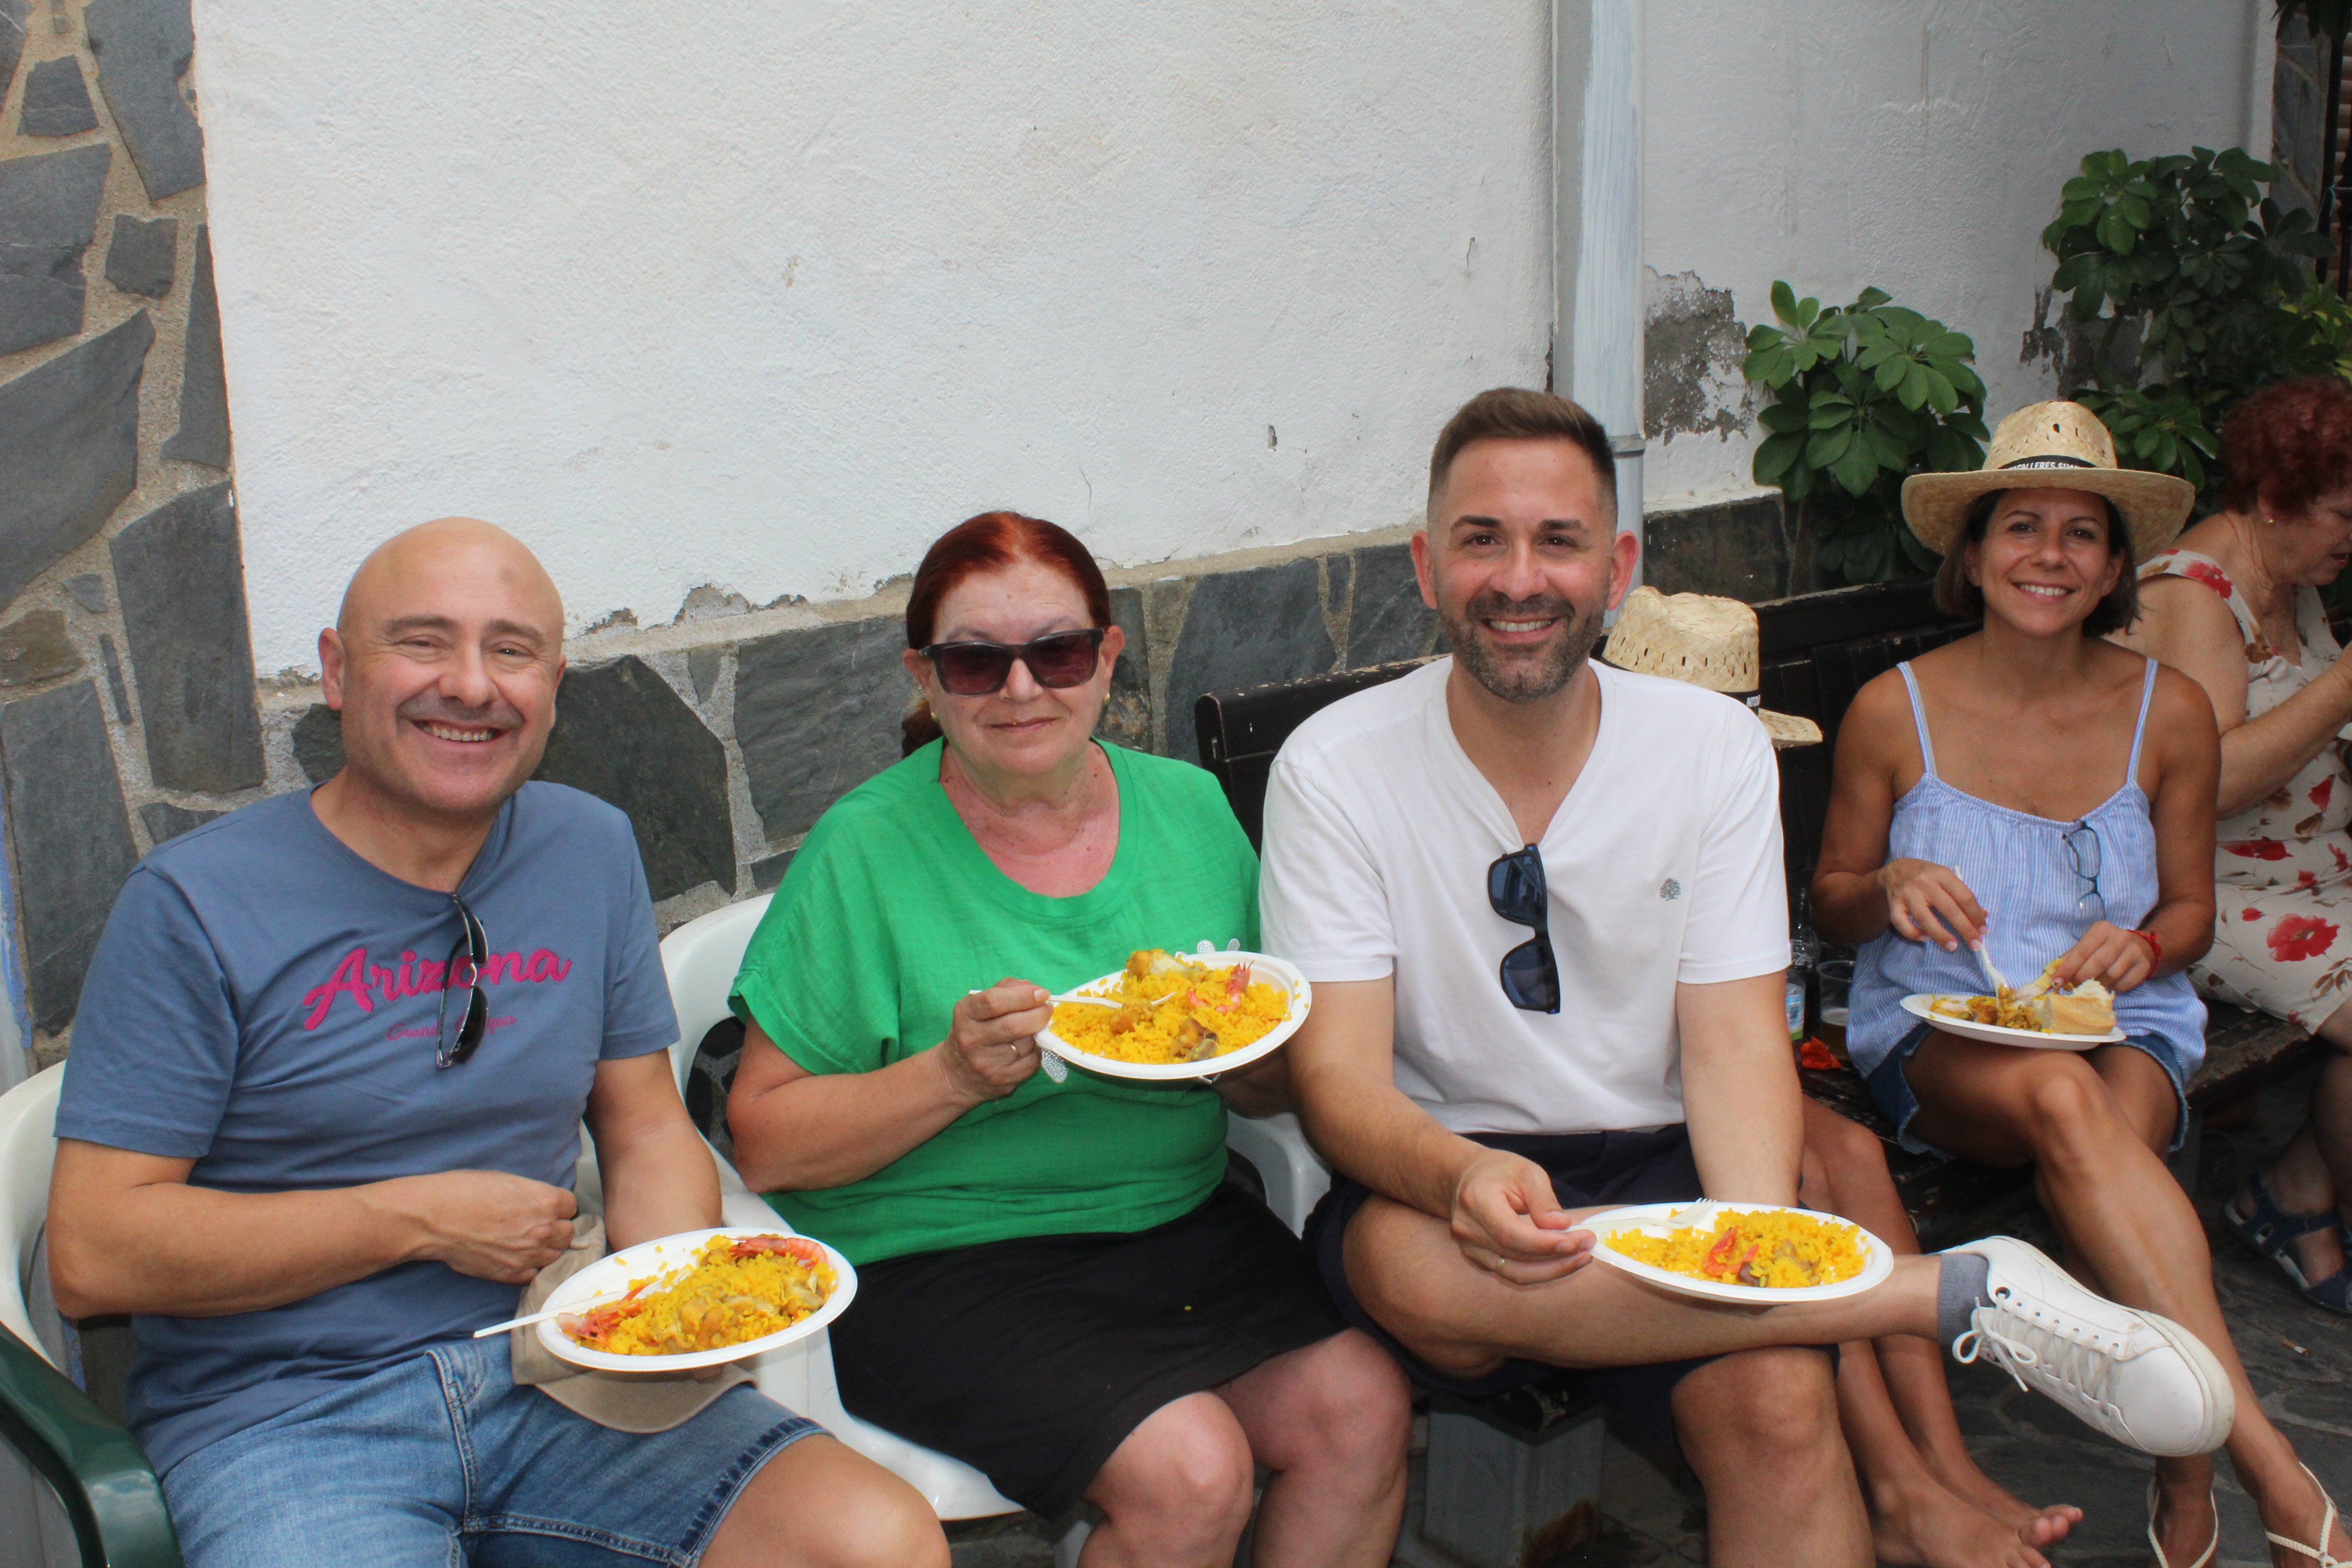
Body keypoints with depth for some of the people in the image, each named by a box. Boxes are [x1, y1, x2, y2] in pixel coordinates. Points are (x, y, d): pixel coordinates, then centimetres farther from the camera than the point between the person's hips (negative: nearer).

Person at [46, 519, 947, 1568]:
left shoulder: (591, 851, 8)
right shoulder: (195, 904, -6)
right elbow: (92, 1255, -8)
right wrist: (421, 1219, -11)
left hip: (552, 1373, 4)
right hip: (283, 1414, -3)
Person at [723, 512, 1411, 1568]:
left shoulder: (1188, 807, 6)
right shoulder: (865, 848, -7)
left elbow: (1276, 1090, 13)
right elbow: (763, 1142, -6)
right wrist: (953, 1076, -20)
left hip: (1180, 1221, 5)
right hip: (939, 1256, -4)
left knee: (1362, 1410, -19)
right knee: (1191, 1470, -24)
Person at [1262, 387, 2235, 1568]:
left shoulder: (1713, 747, -2)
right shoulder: (1333, 770, -8)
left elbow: (1733, 1035, -5)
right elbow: (1338, 1078, -13)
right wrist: (1464, 1177, -35)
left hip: (1654, 1163, 0)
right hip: (1431, 1174, 0)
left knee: (1779, 1401, -31)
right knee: (1421, 1276, -36)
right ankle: (1967, 1289, -26)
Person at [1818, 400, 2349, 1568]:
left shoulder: (2169, 713, 2)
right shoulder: (1895, 710, -3)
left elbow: (2190, 906, 13)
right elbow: (1829, 900, 7)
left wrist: (2143, 947, -11)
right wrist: (1890, 887, -17)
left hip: (2127, 1029, 2)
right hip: (1933, 1031, -1)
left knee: (2096, 1138, -37)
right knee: (2060, 1101, -37)